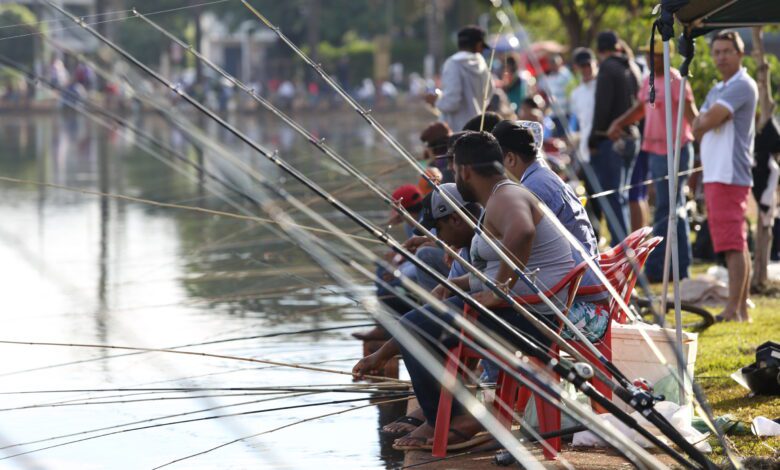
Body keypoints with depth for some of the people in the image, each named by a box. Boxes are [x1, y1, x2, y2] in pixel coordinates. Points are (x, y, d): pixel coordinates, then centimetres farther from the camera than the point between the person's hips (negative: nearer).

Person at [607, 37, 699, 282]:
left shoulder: (675, 81, -11)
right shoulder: (648, 82, 15)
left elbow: (691, 114, -19)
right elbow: (640, 109, 29)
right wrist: (618, 123, 15)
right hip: (655, 151, 9)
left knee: (665, 211, -8)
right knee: (675, 211, 11)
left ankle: (654, 267, -8)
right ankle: (681, 267, 16)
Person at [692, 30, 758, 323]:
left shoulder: (742, 86, -9)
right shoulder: (716, 91, 21)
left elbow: (710, 120, -18)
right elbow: (697, 128, 15)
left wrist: (706, 120, 2)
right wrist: (707, 121, -4)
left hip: (731, 175, -10)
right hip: (713, 175, 10)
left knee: (733, 243, -13)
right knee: (736, 244, 10)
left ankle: (734, 309, -17)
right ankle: (742, 308, 13)